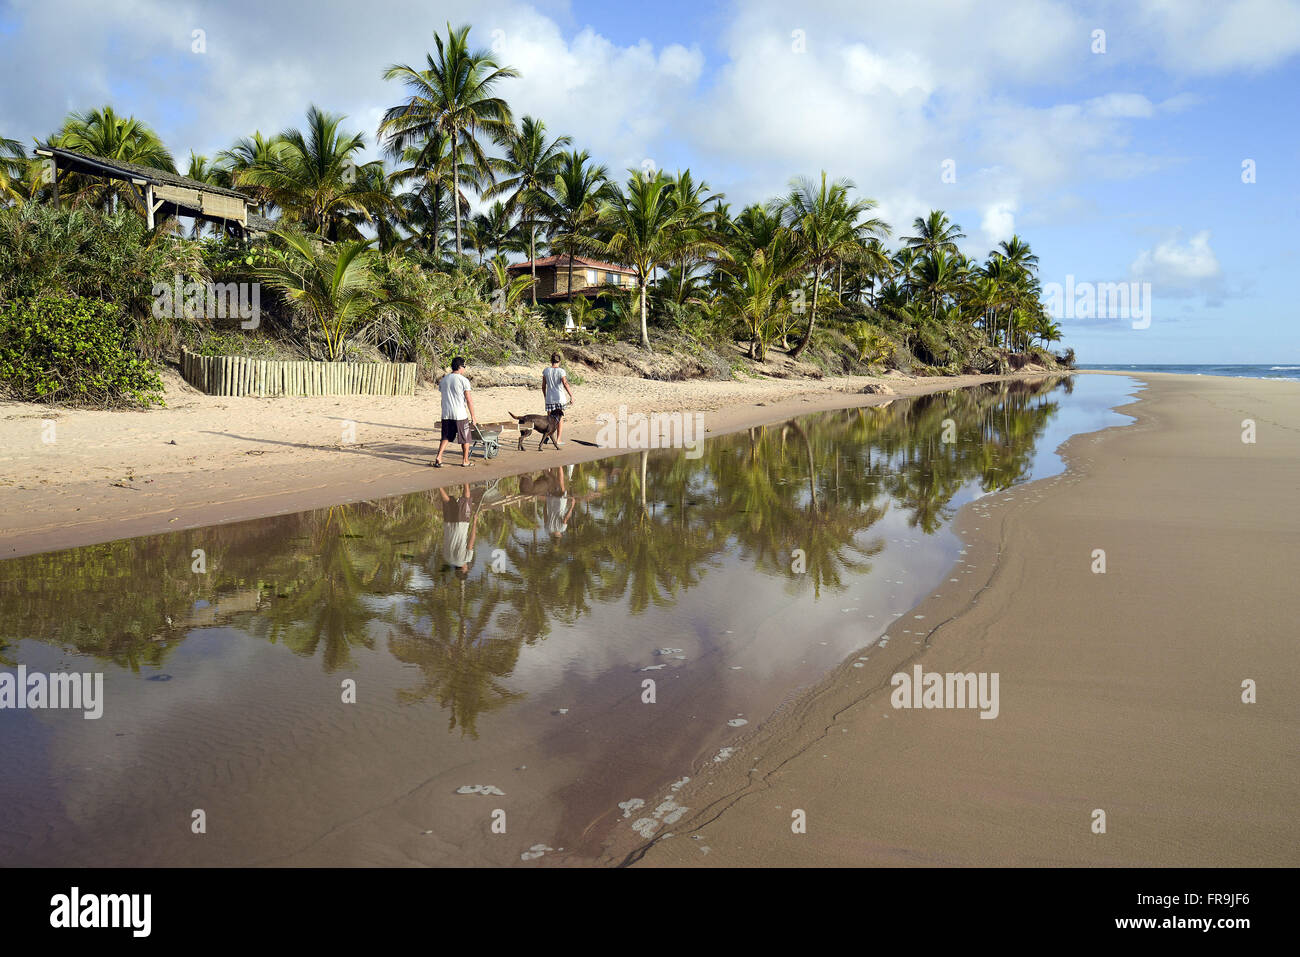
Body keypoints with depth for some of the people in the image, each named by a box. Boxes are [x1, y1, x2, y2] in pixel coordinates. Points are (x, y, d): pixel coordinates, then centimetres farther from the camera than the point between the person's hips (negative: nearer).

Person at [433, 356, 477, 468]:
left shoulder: (443, 380, 8)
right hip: (460, 414, -5)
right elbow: (469, 400, -9)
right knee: (465, 439, 9)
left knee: (445, 437, 13)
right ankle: (465, 461, 16)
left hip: (446, 414, 5)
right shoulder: (463, 380, -9)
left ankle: (438, 457, -3)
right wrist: (473, 417, -4)